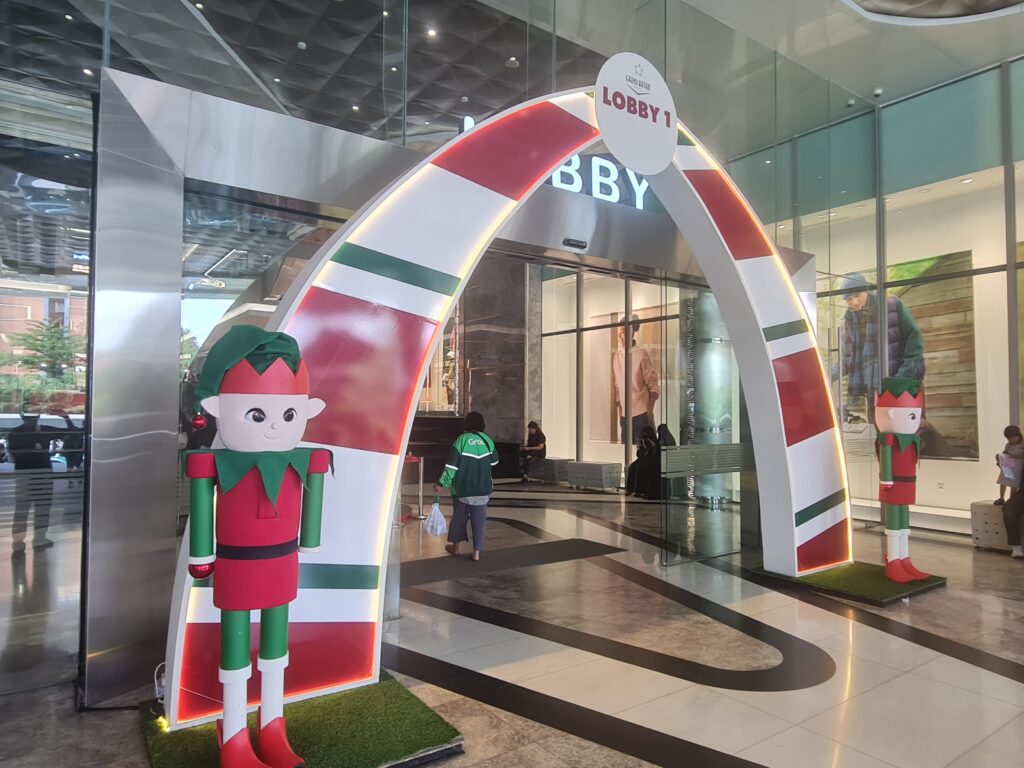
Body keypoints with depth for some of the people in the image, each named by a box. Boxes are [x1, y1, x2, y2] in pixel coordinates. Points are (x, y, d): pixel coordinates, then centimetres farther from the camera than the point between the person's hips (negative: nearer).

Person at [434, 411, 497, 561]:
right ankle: (477, 551, 5)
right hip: (483, 488, 2)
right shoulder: (487, 440, -1)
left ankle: (455, 546, 29)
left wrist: (442, 484, -8)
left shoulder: (462, 440, -12)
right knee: (479, 519, 7)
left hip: (463, 488, -2)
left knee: (459, 516, 16)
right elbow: (494, 462, 14)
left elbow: (452, 465, -14)